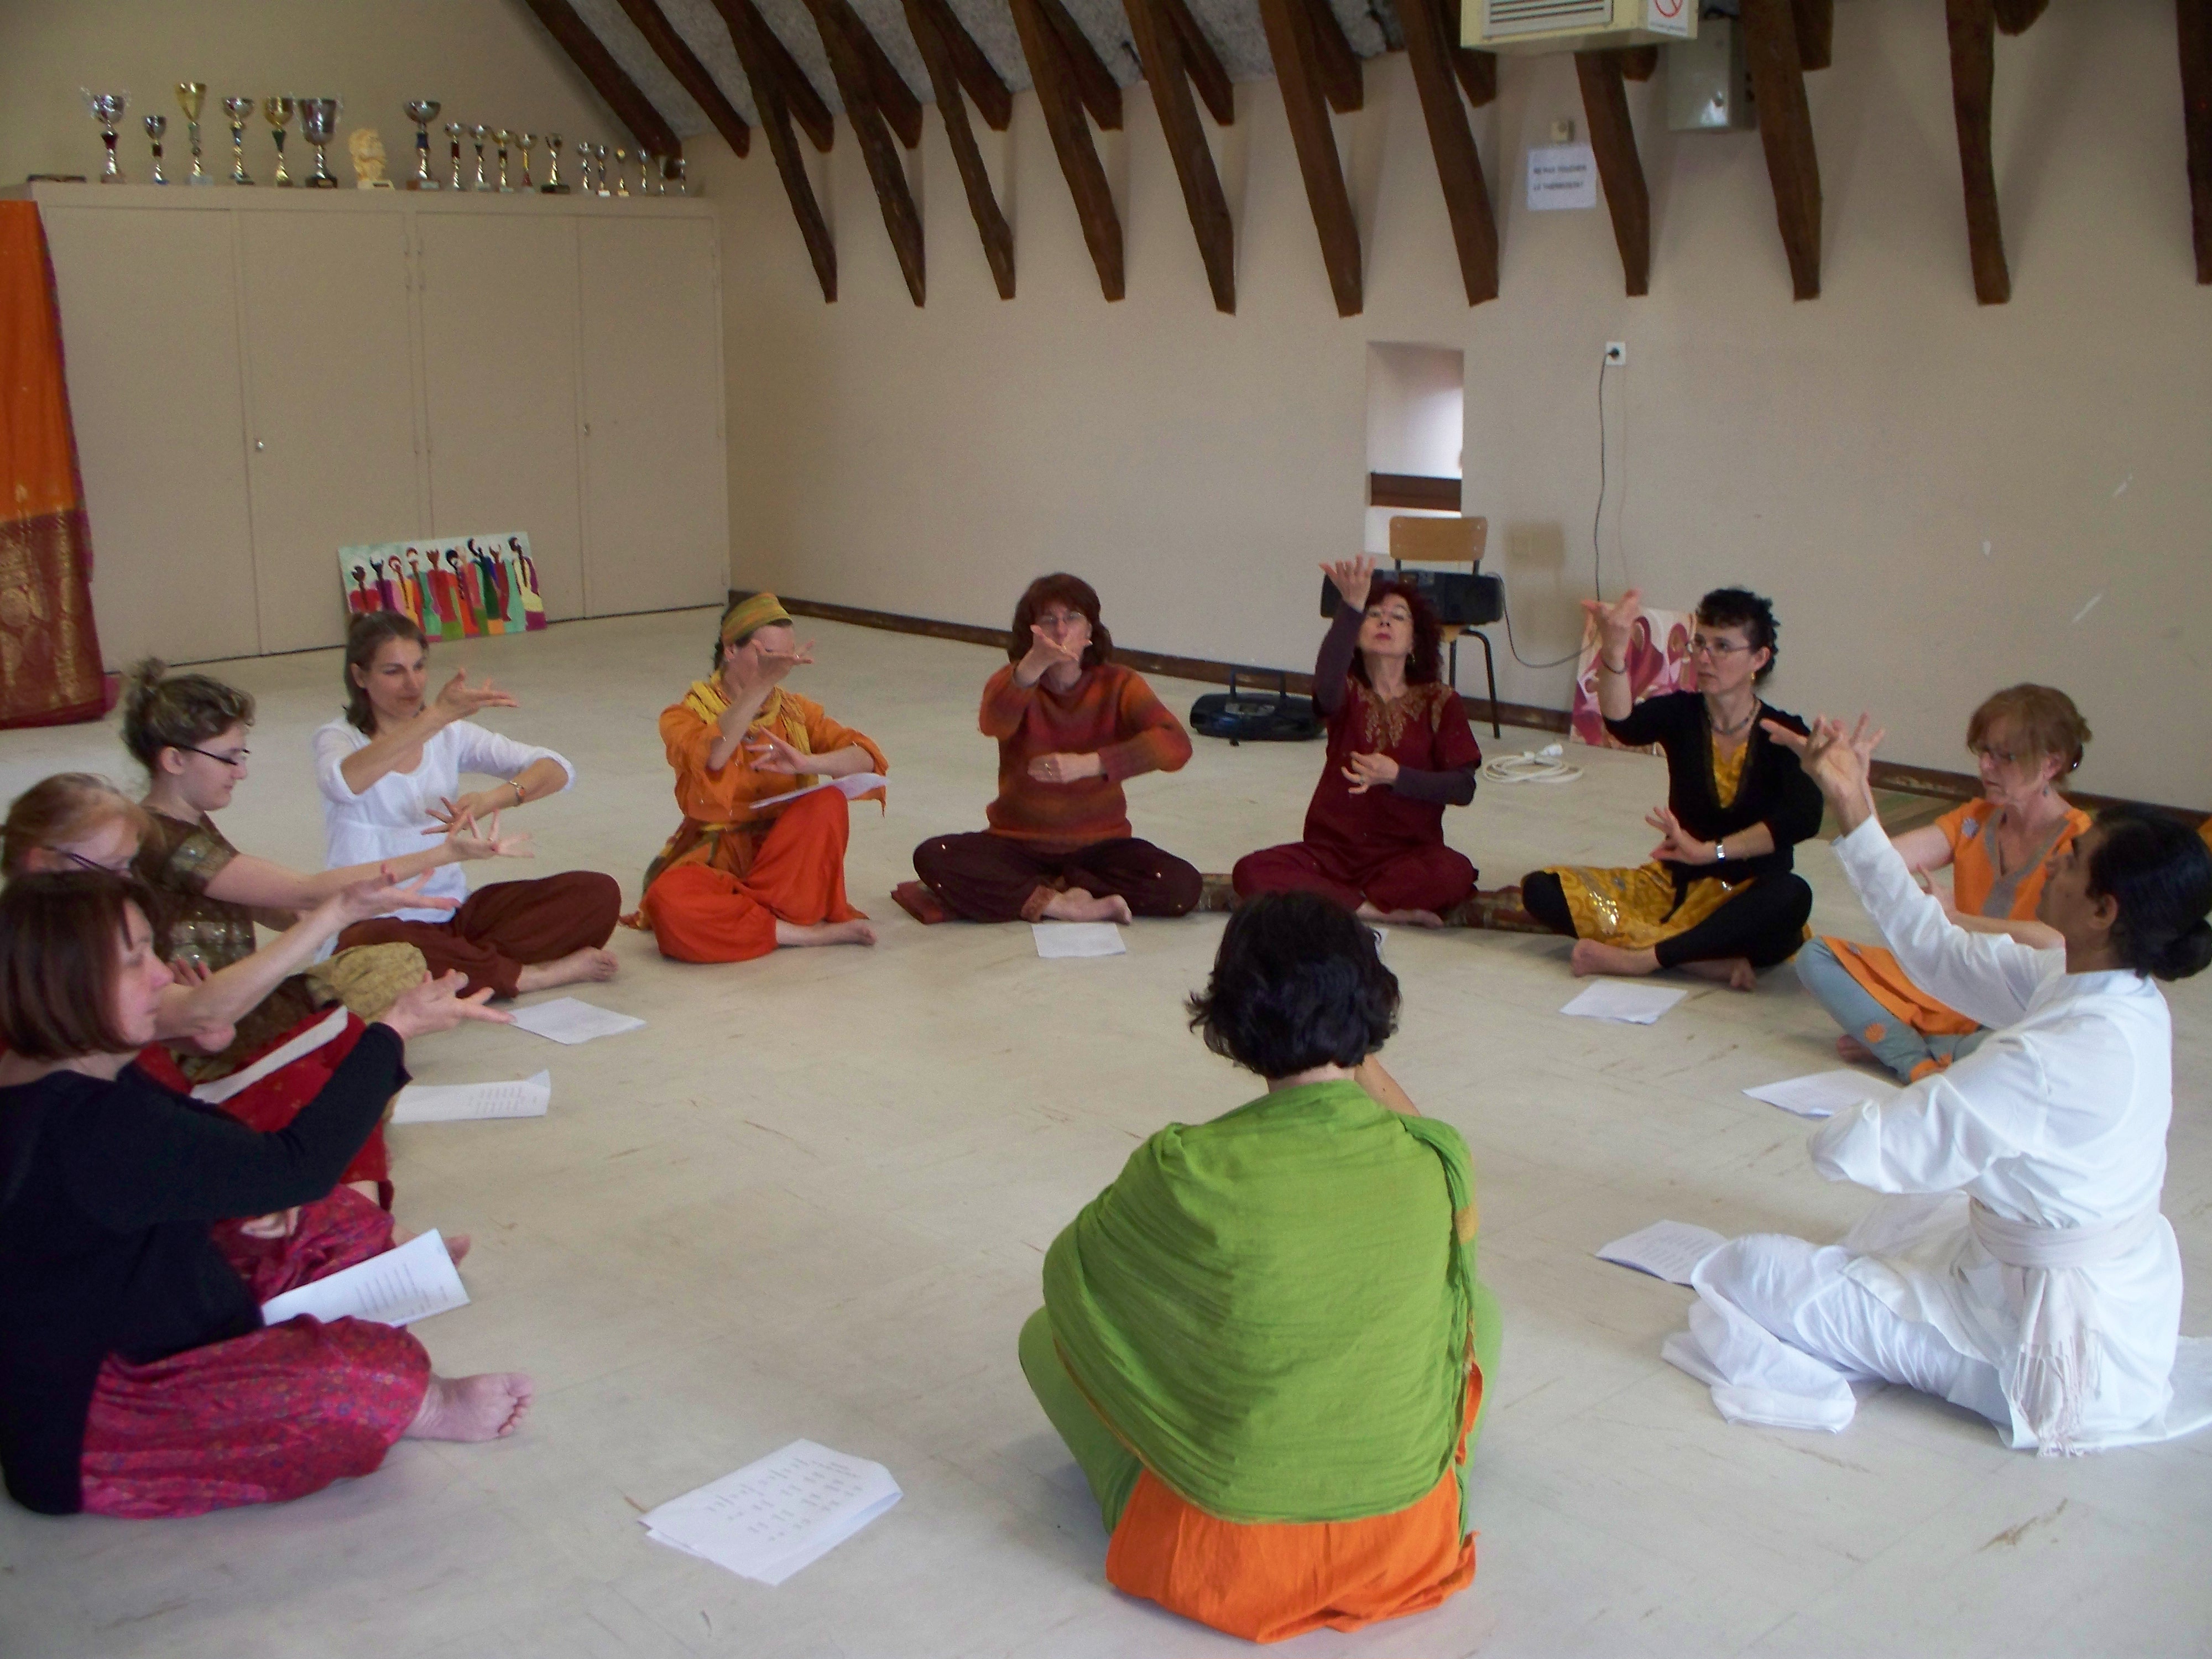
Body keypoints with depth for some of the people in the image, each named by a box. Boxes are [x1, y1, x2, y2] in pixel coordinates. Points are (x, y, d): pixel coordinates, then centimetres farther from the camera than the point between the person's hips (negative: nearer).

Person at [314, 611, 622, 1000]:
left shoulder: (451, 735, 7)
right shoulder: (338, 738, -4)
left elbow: (559, 771, -5)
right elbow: (344, 784, -32)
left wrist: (489, 801, -26)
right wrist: (437, 715, -40)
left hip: (454, 911, 4)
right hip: (374, 921, -4)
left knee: (598, 893, -12)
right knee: (384, 946, -41)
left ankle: (464, 966, -21)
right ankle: (535, 975, -22)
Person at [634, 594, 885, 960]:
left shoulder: (796, 710, 6)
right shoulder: (686, 715, -5)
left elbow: (866, 758, -8)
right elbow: (710, 758, -29)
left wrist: (806, 763, -29)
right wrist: (763, 683, -42)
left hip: (783, 854, 3)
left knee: (828, 803, -27)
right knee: (669, 903, -36)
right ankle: (809, 933, -26)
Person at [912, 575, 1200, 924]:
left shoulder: (1119, 685, -5)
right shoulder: (1013, 680, -5)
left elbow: (1176, 745, -22)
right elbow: (994, 724, -31)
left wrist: (1089, 763, -30)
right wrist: (1032, 665, -49)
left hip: (1099, 846, 0)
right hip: (1018, 842, 0)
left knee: (1182, 887, -26)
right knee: (933, 858, -27)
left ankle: (1043, 892, -13)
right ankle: (1063, 905, -23)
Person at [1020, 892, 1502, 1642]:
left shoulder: (1184, 1170, -23)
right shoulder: (1439, 1160, -16)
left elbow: (1068, 1266, -2)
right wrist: (1364, 1064, 12)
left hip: (1222, 1554, -2)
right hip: (1409, 1540, 2)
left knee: (1049, 1331, 18)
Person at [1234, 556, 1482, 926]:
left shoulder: (1440, 702, 3)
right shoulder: (1347, 693, 3)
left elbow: (1463, 788, -4)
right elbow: (1327, 678, -25)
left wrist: (1397, 777, -18)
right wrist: (1351, 608, -40)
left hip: (1409, 853, -1)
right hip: (1332, 849, 1)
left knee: (1454, 873, -35)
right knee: (1252, 871, -26)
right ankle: (1379, 909, -21)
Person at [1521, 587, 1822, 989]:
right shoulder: (1682, 713, 0)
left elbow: (1803, 818, -25)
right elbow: (1623, 724, -25)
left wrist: (1710, 850, -31)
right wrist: (1613, 650, -43)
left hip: (1745, 900, -3)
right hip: (1674, 884, 3)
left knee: (1793, 896, -38)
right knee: (1540, 889, -16)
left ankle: (1639, 958, -33)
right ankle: (1712, 960, -25)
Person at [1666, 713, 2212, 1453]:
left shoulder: (2063, 1055, -33)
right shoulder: (2107, 991, -7)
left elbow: (1848, 1149, -31)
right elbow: (1938, 948, 4)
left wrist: (1846, 1127, -6)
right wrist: (1853, 808, 2)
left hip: (2052, 1339, -9)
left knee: (1751, 1272, -5)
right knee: (1910, 1213, 37)